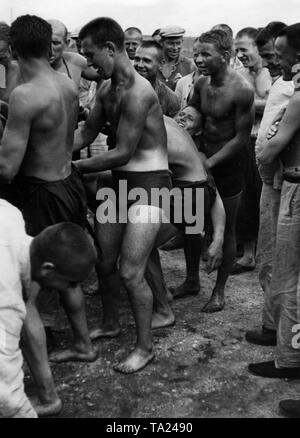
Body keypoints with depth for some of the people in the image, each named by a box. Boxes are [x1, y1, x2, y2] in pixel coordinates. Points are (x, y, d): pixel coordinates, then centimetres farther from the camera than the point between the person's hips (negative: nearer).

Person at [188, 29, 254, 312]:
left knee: (226, 230, 7)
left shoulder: (241, 90, -20)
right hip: (202, 160, 7)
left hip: (228, 166, -6)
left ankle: (219, 291, 23)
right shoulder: (202, 84, 1)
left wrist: (209, 163, -21)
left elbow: (241, 138, -18)